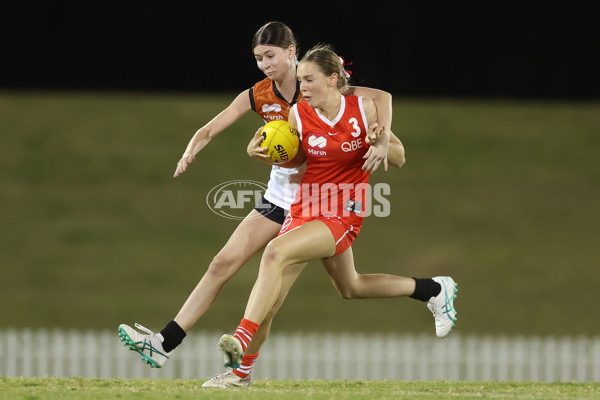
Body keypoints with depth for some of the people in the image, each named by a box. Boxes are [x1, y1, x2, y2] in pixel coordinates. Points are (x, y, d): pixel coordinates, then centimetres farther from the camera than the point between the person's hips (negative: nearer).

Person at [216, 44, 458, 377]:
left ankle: (242, 337, -36)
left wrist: (382, 145, -17)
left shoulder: (364, 109, -9)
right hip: (305, 211, 5)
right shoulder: (298, 114, -3)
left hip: (344, 215, -5)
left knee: (275, 252, -30)